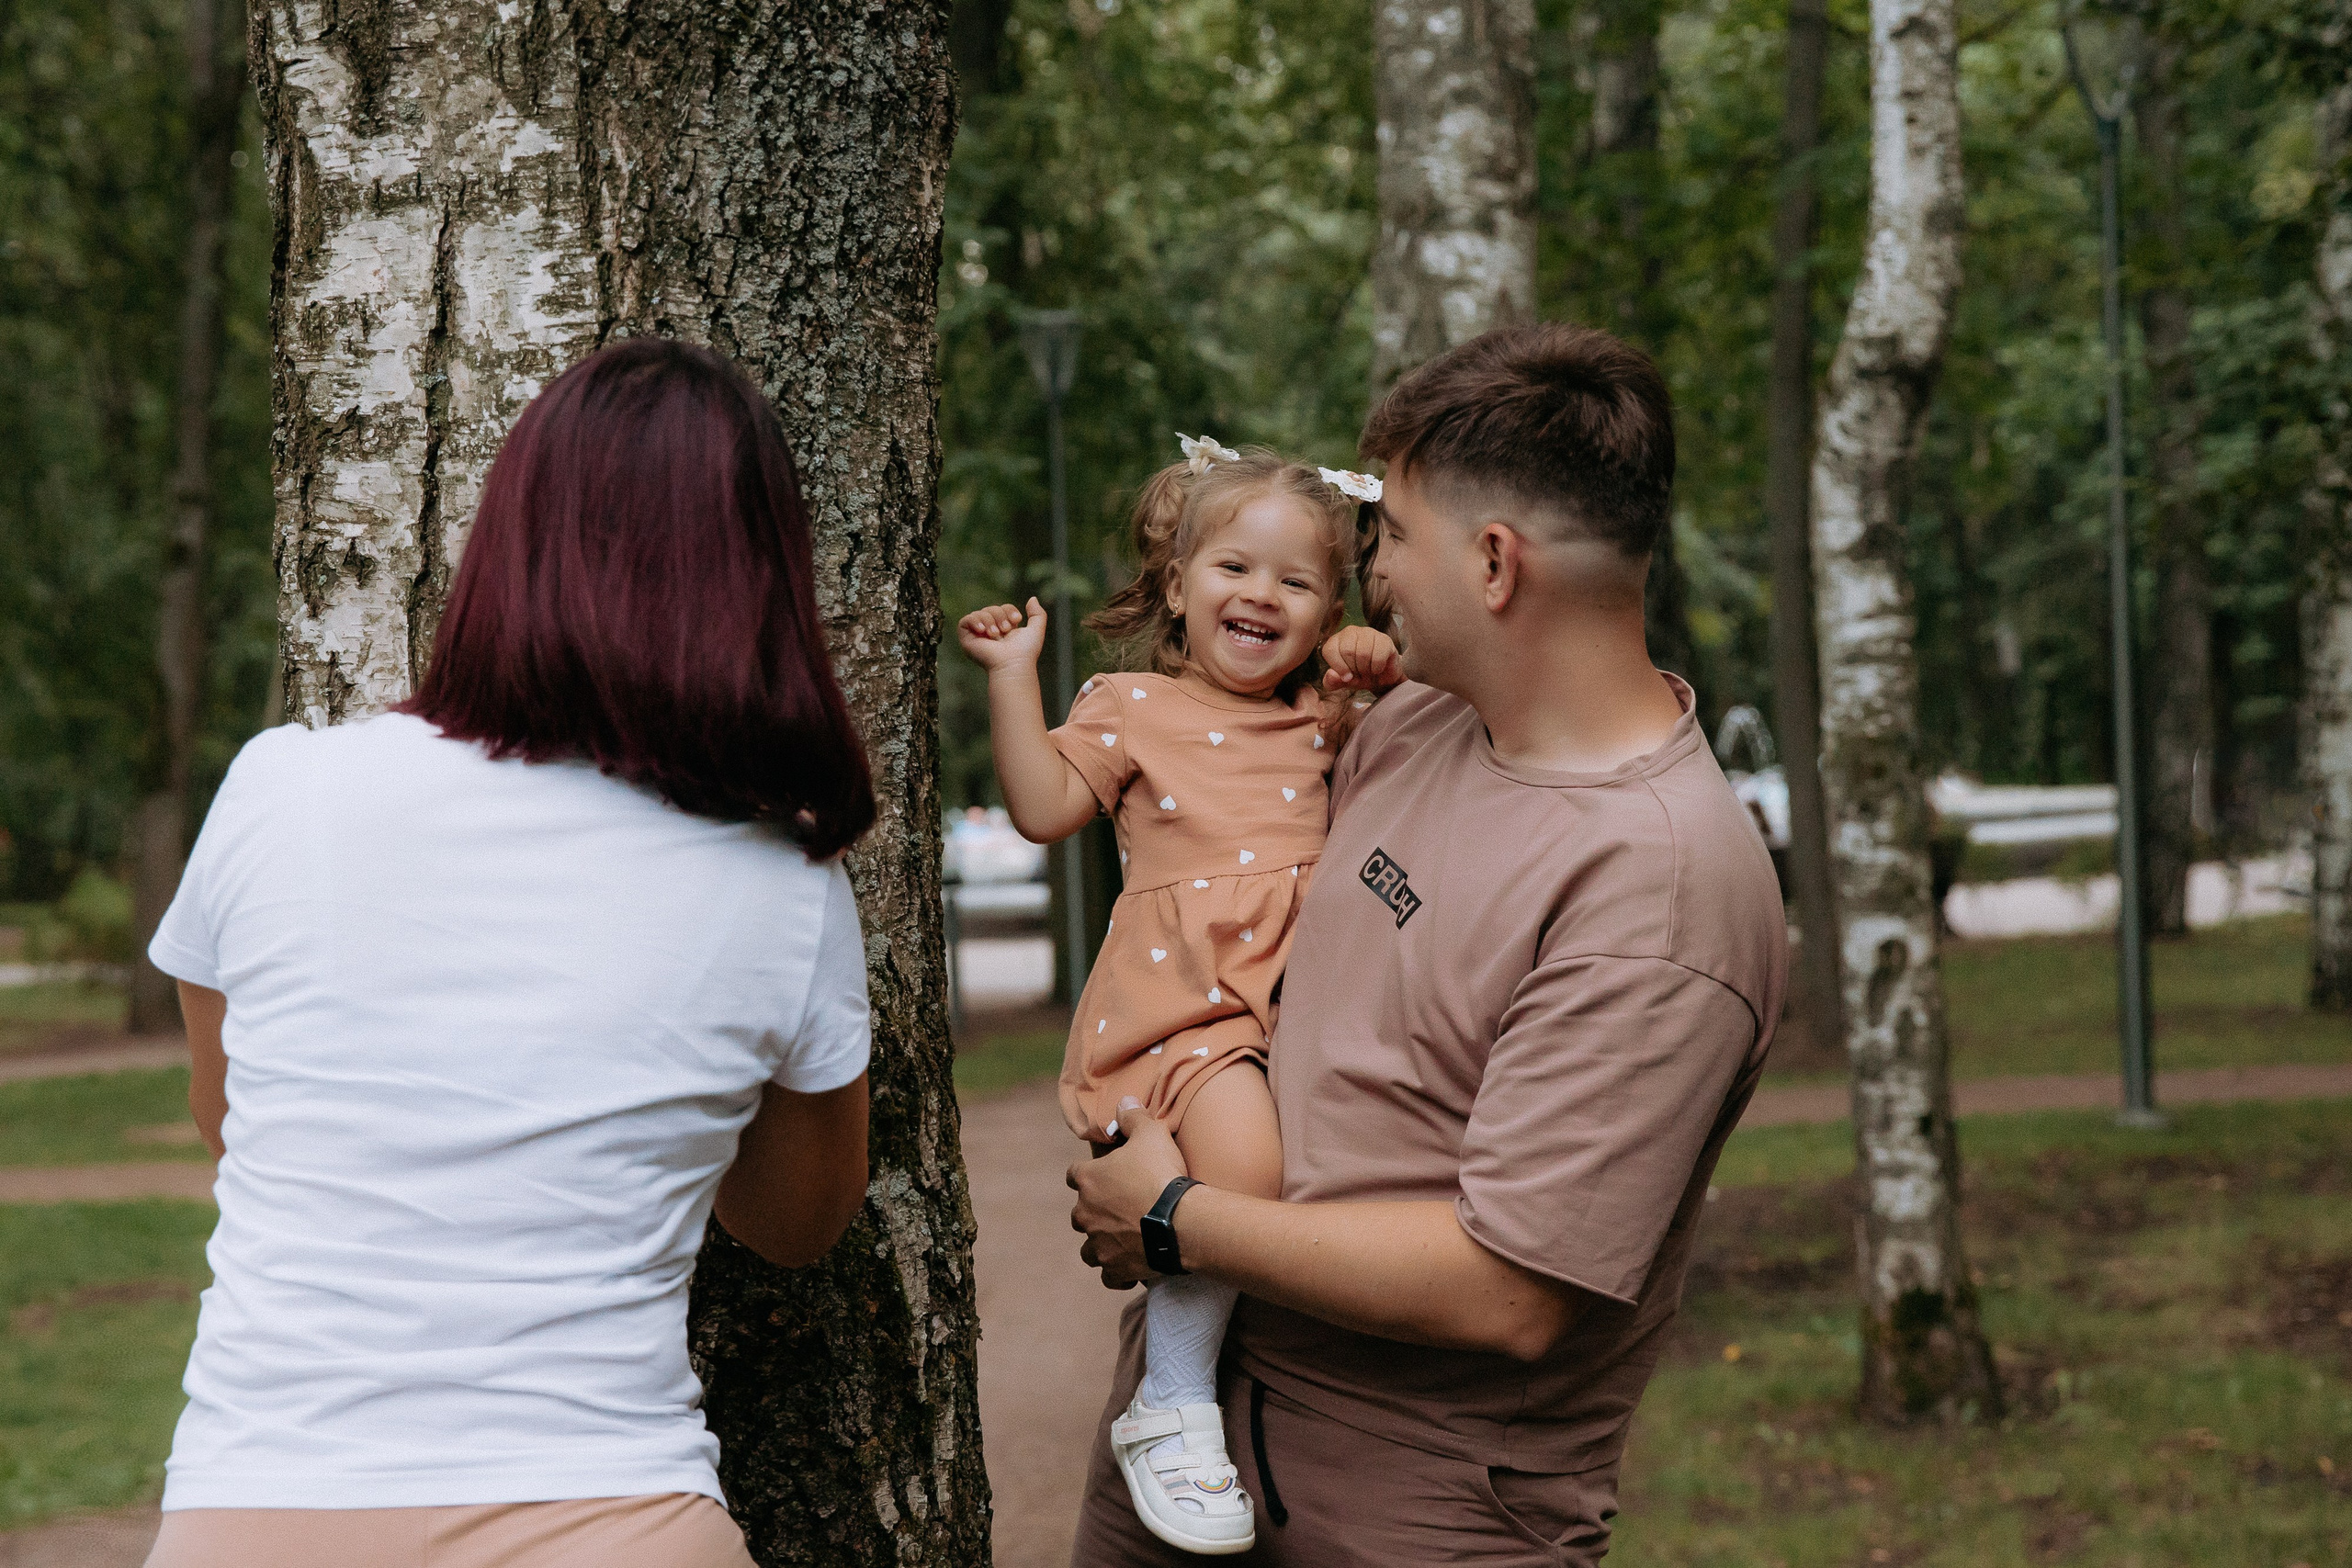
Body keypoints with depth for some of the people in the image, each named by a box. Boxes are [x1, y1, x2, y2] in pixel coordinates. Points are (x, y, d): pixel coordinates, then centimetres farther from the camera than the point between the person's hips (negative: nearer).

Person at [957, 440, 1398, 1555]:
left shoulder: (1321, 718, 22)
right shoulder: (1133, 708, 8)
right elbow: (1042, 807, 0)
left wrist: (1386, 679, 11)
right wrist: (1013, 678, -4)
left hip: (1308, 988, 6)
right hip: (1186, 993, -6)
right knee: (1242, 1162, -30)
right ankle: (1174, 1408, -16)